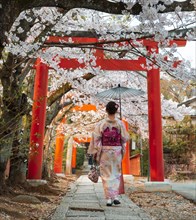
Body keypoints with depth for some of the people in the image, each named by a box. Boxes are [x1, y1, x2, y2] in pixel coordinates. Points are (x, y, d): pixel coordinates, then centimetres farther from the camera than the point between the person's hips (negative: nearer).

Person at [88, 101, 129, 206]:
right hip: (117, 151, 1)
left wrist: (95, 152, 1)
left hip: (105, 151, -1)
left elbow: (96, 138, -7)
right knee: (116, 174, 15)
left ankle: (109, 198, 7)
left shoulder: (101, 124, -6)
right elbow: (125, 138, 0)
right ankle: (116, 196, 11)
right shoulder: (120, 123, -4)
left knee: (106, 175, 7)